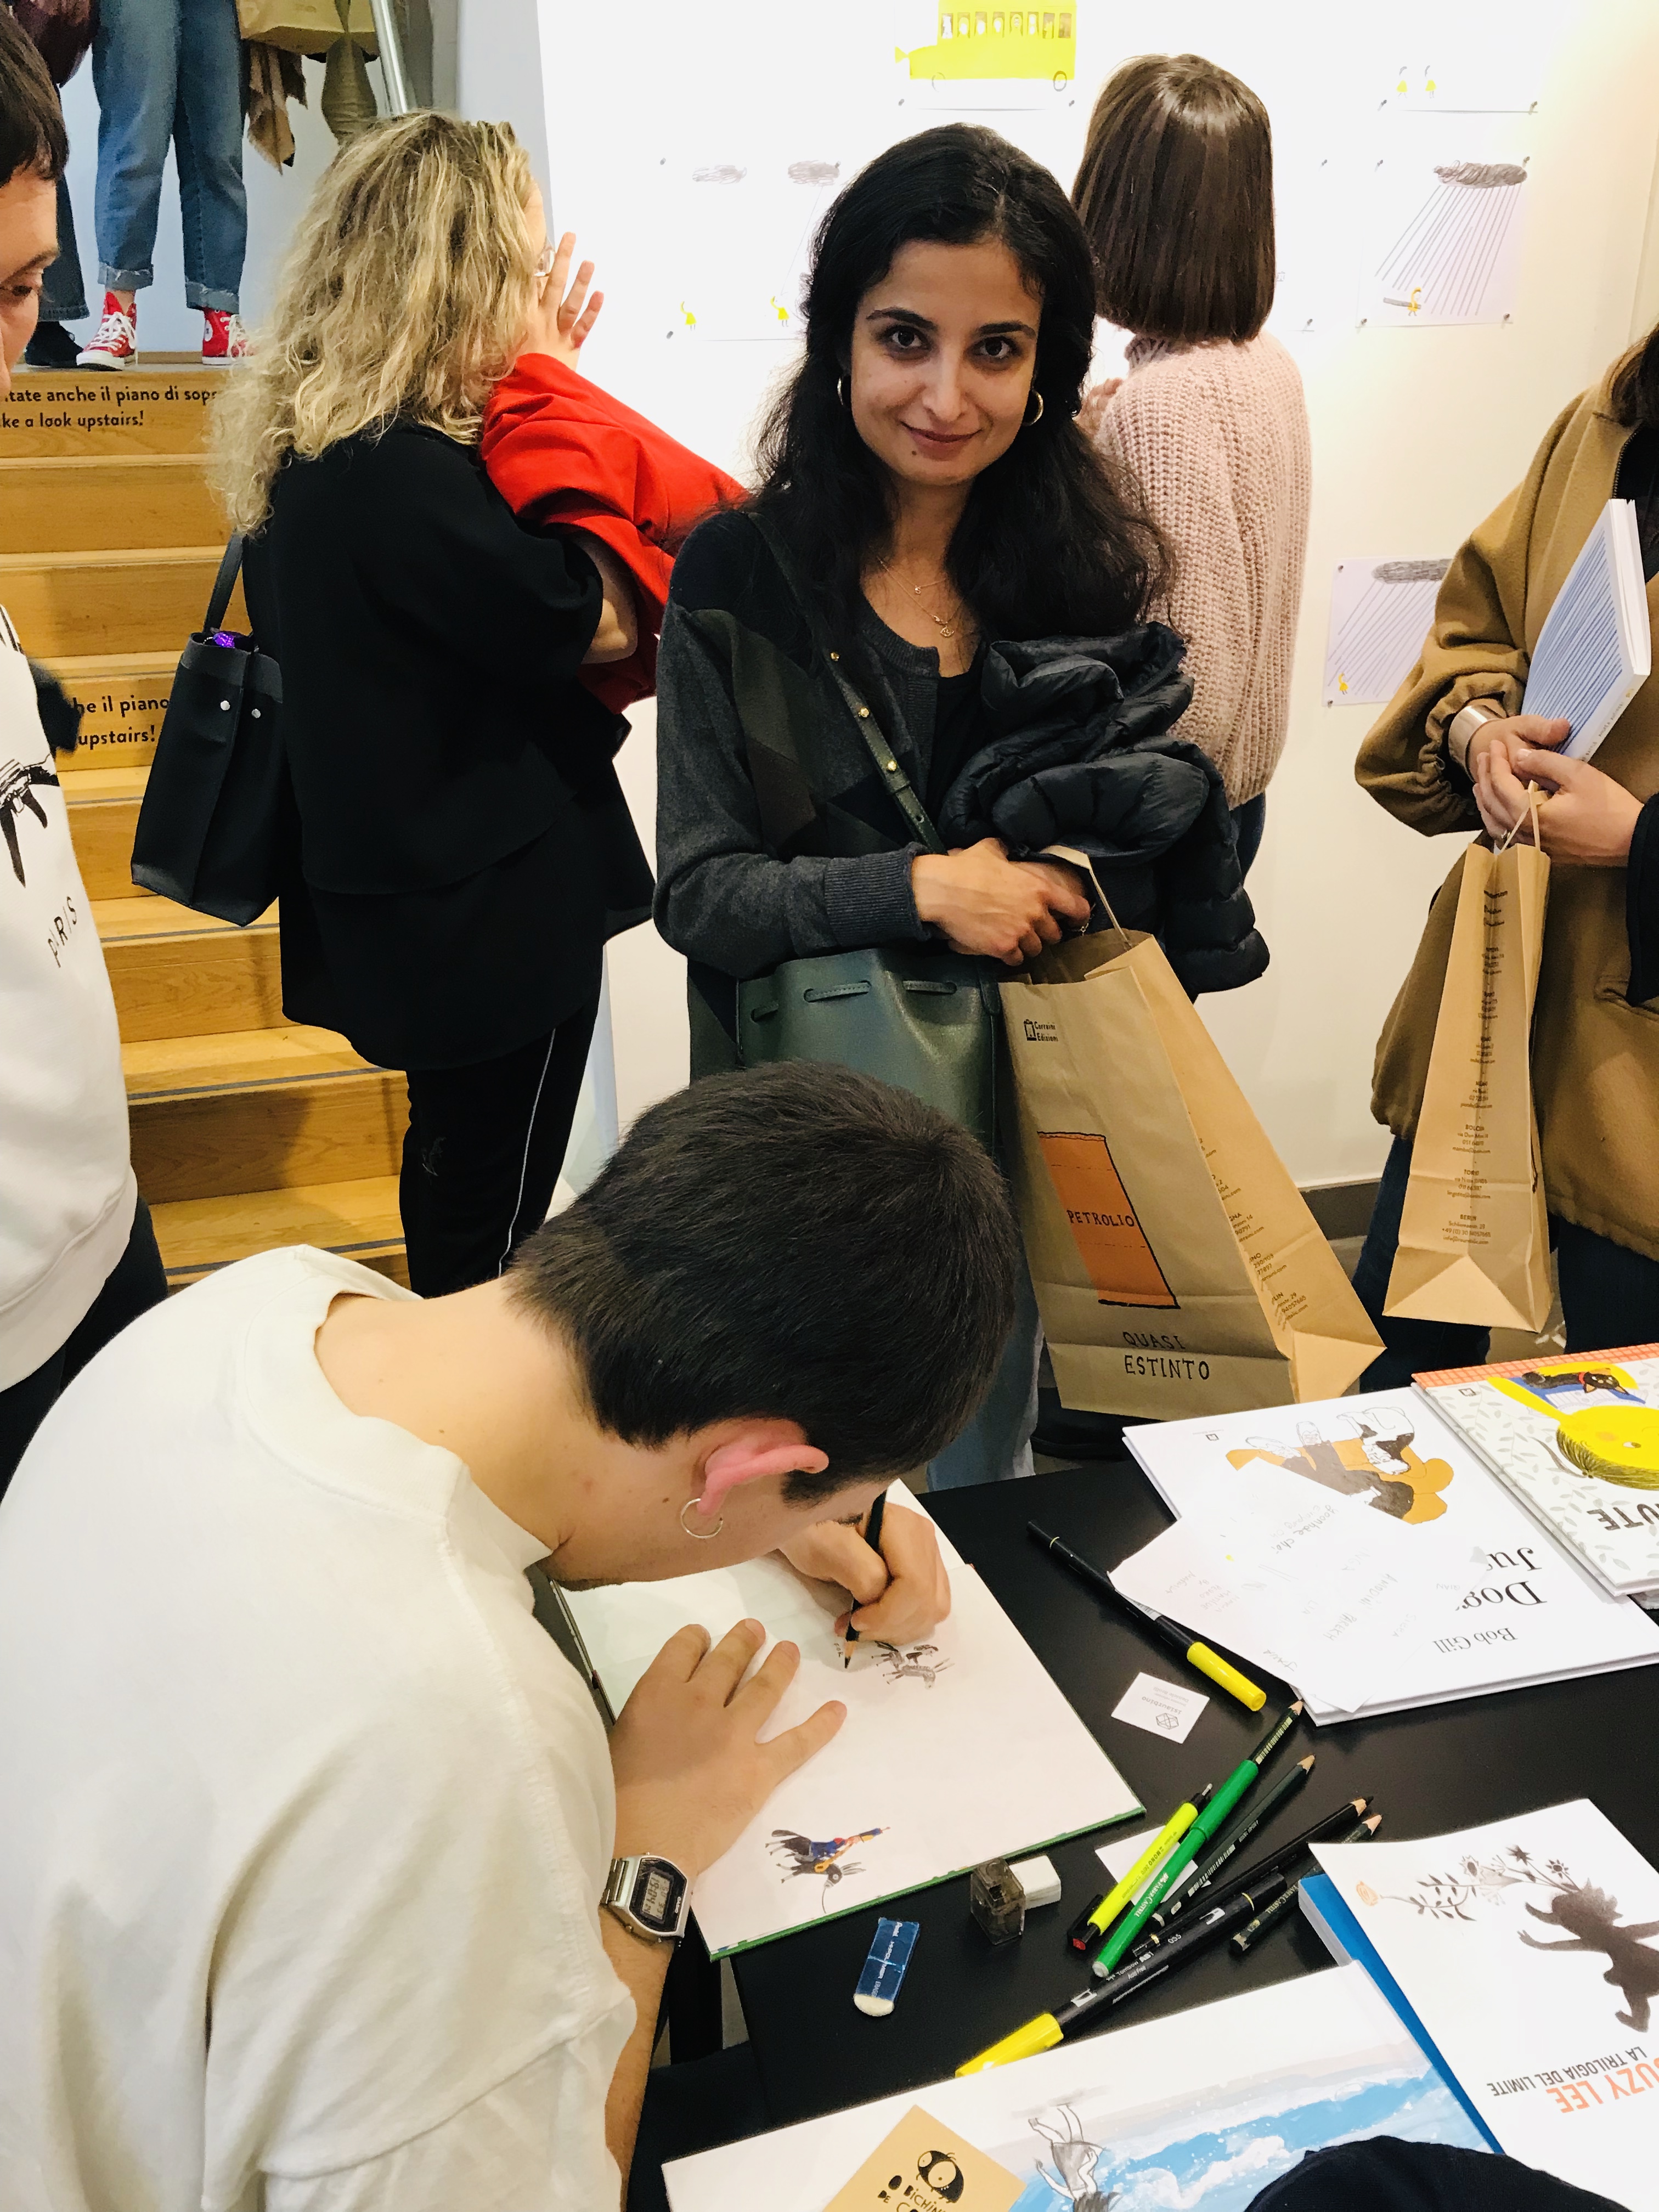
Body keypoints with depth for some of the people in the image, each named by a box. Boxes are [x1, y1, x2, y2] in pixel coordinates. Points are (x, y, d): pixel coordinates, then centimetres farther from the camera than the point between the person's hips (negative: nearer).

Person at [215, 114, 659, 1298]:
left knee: (457, 1169, 26)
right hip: (494, 910, -10)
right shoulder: (400, 471, -26)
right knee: (492, 1221, 7)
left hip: (411, 890, 10)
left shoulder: (315, 442, 4)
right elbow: (604, 621, -21)